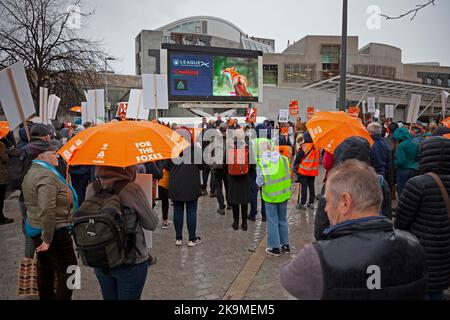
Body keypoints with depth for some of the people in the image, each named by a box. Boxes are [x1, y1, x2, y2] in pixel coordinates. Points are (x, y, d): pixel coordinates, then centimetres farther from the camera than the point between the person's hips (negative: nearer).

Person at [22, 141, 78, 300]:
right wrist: (48, 239, -23)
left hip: (35, 228, 11)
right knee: (67, 271, -2)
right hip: (55, 232, -10)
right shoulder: (47, 175, -21)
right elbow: (47, 210, -31)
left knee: (45, 268, 22)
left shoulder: (32, 172, 11)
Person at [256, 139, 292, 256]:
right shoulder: (284, 159, -7)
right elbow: (288, 177, 1)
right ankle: (285, 245, 29)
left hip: (270, 196, -3)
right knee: (283, 220, 19)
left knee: (273, 222, 10)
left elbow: (260, 183, -14)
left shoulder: (261, 163, -16)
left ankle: (275, 248, 19)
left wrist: (258, 180, 7)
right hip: (284, 194, 4)